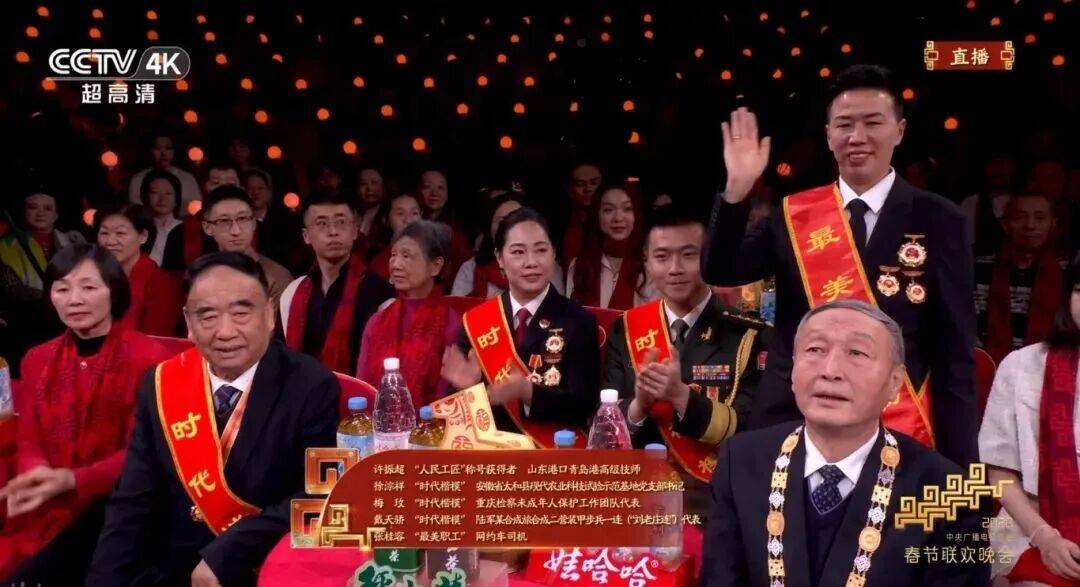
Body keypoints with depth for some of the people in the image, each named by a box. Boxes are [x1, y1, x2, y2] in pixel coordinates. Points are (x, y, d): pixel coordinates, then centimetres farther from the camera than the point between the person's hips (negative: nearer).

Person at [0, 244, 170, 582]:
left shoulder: (149, 358, -7)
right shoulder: (37, 360, 12)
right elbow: (28, 443, 9)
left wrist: (70, 480, -22)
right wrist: (33, 478, -14)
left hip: (111, 506, -5)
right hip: (46, 506, 5)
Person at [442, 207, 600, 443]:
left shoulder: (579, 322, 0)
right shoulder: (475, 321, 6)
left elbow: (584, 404, -8)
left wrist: (527, 392, -21)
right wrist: (468, 386, -12)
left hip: (556, 450, -2)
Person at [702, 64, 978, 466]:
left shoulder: (937, 221, -1)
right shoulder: (794, 213, 5)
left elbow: (954, 351, -1)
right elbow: (719, 272, -6)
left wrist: (957, 460, -5)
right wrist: (737, 189, -19)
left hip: (900, 433, -1)